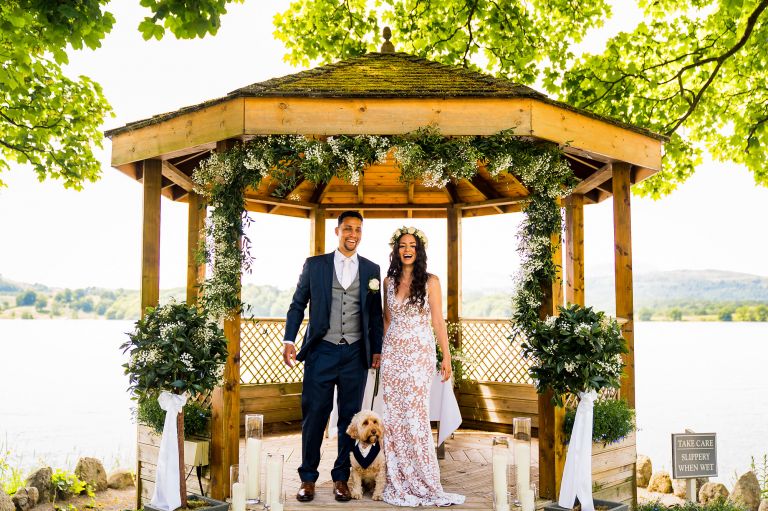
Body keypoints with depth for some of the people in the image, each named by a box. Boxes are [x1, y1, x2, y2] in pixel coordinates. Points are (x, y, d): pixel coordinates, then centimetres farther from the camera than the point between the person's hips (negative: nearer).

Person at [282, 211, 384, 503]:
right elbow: (298, 305, 7)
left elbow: (375, 313, 11)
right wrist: (289, 340, -3)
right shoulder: (314, 265, 6)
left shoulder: (371, 269, 9)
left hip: (355, 354, 1)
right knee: (313, 415, 1)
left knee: (350, 417, 6)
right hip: (321, 350, -1)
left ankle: (341, 477, 19)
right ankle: (308, 477, 15)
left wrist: (377, 350, 7)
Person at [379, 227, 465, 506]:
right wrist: (380, 351, 12)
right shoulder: (389, 282, 9)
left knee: (415, 415, -6)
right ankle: (399, 481, 13)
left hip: (420, 353, -3)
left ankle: (423, 482, 7)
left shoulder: (430, 282, -1)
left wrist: (446, 356, -5)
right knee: (393, 415, 2)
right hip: (393, 352, 3)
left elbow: (438, 321, -1)